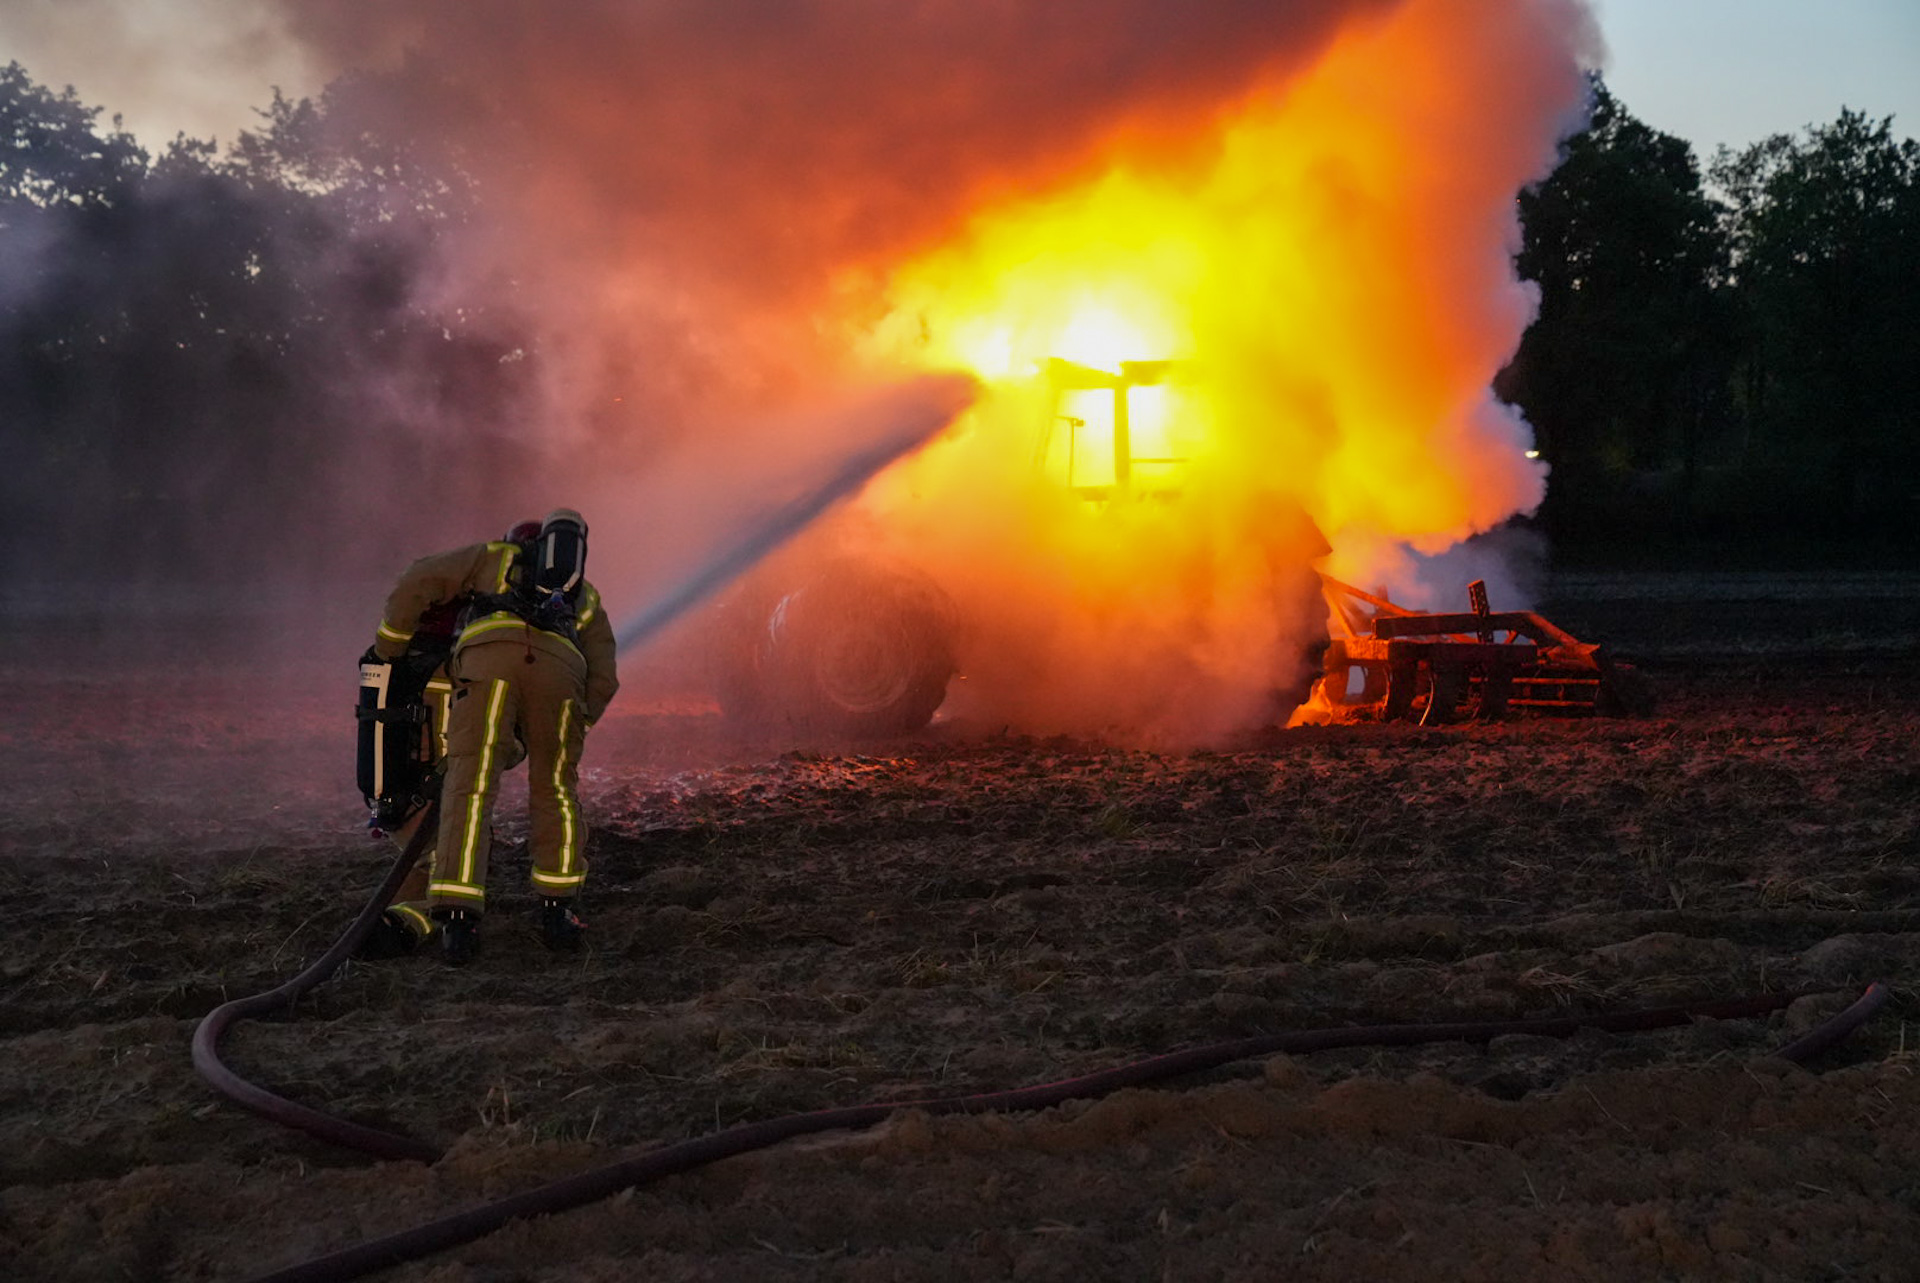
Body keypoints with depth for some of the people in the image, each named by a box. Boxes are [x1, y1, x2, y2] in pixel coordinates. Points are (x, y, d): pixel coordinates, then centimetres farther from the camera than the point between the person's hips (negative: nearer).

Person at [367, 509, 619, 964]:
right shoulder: (585, 601, 41)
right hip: (560, 668, 2)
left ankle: (458, 919, -16)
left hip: (487, 660, -2)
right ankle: (557, 913, 18)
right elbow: (602, 680, 29)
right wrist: (570, 732, 37)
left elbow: (422, 580, 25)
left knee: (469, 789, -5)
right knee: (555, 789, 19)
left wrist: (388, 645, 37)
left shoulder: (495, 557, 37)